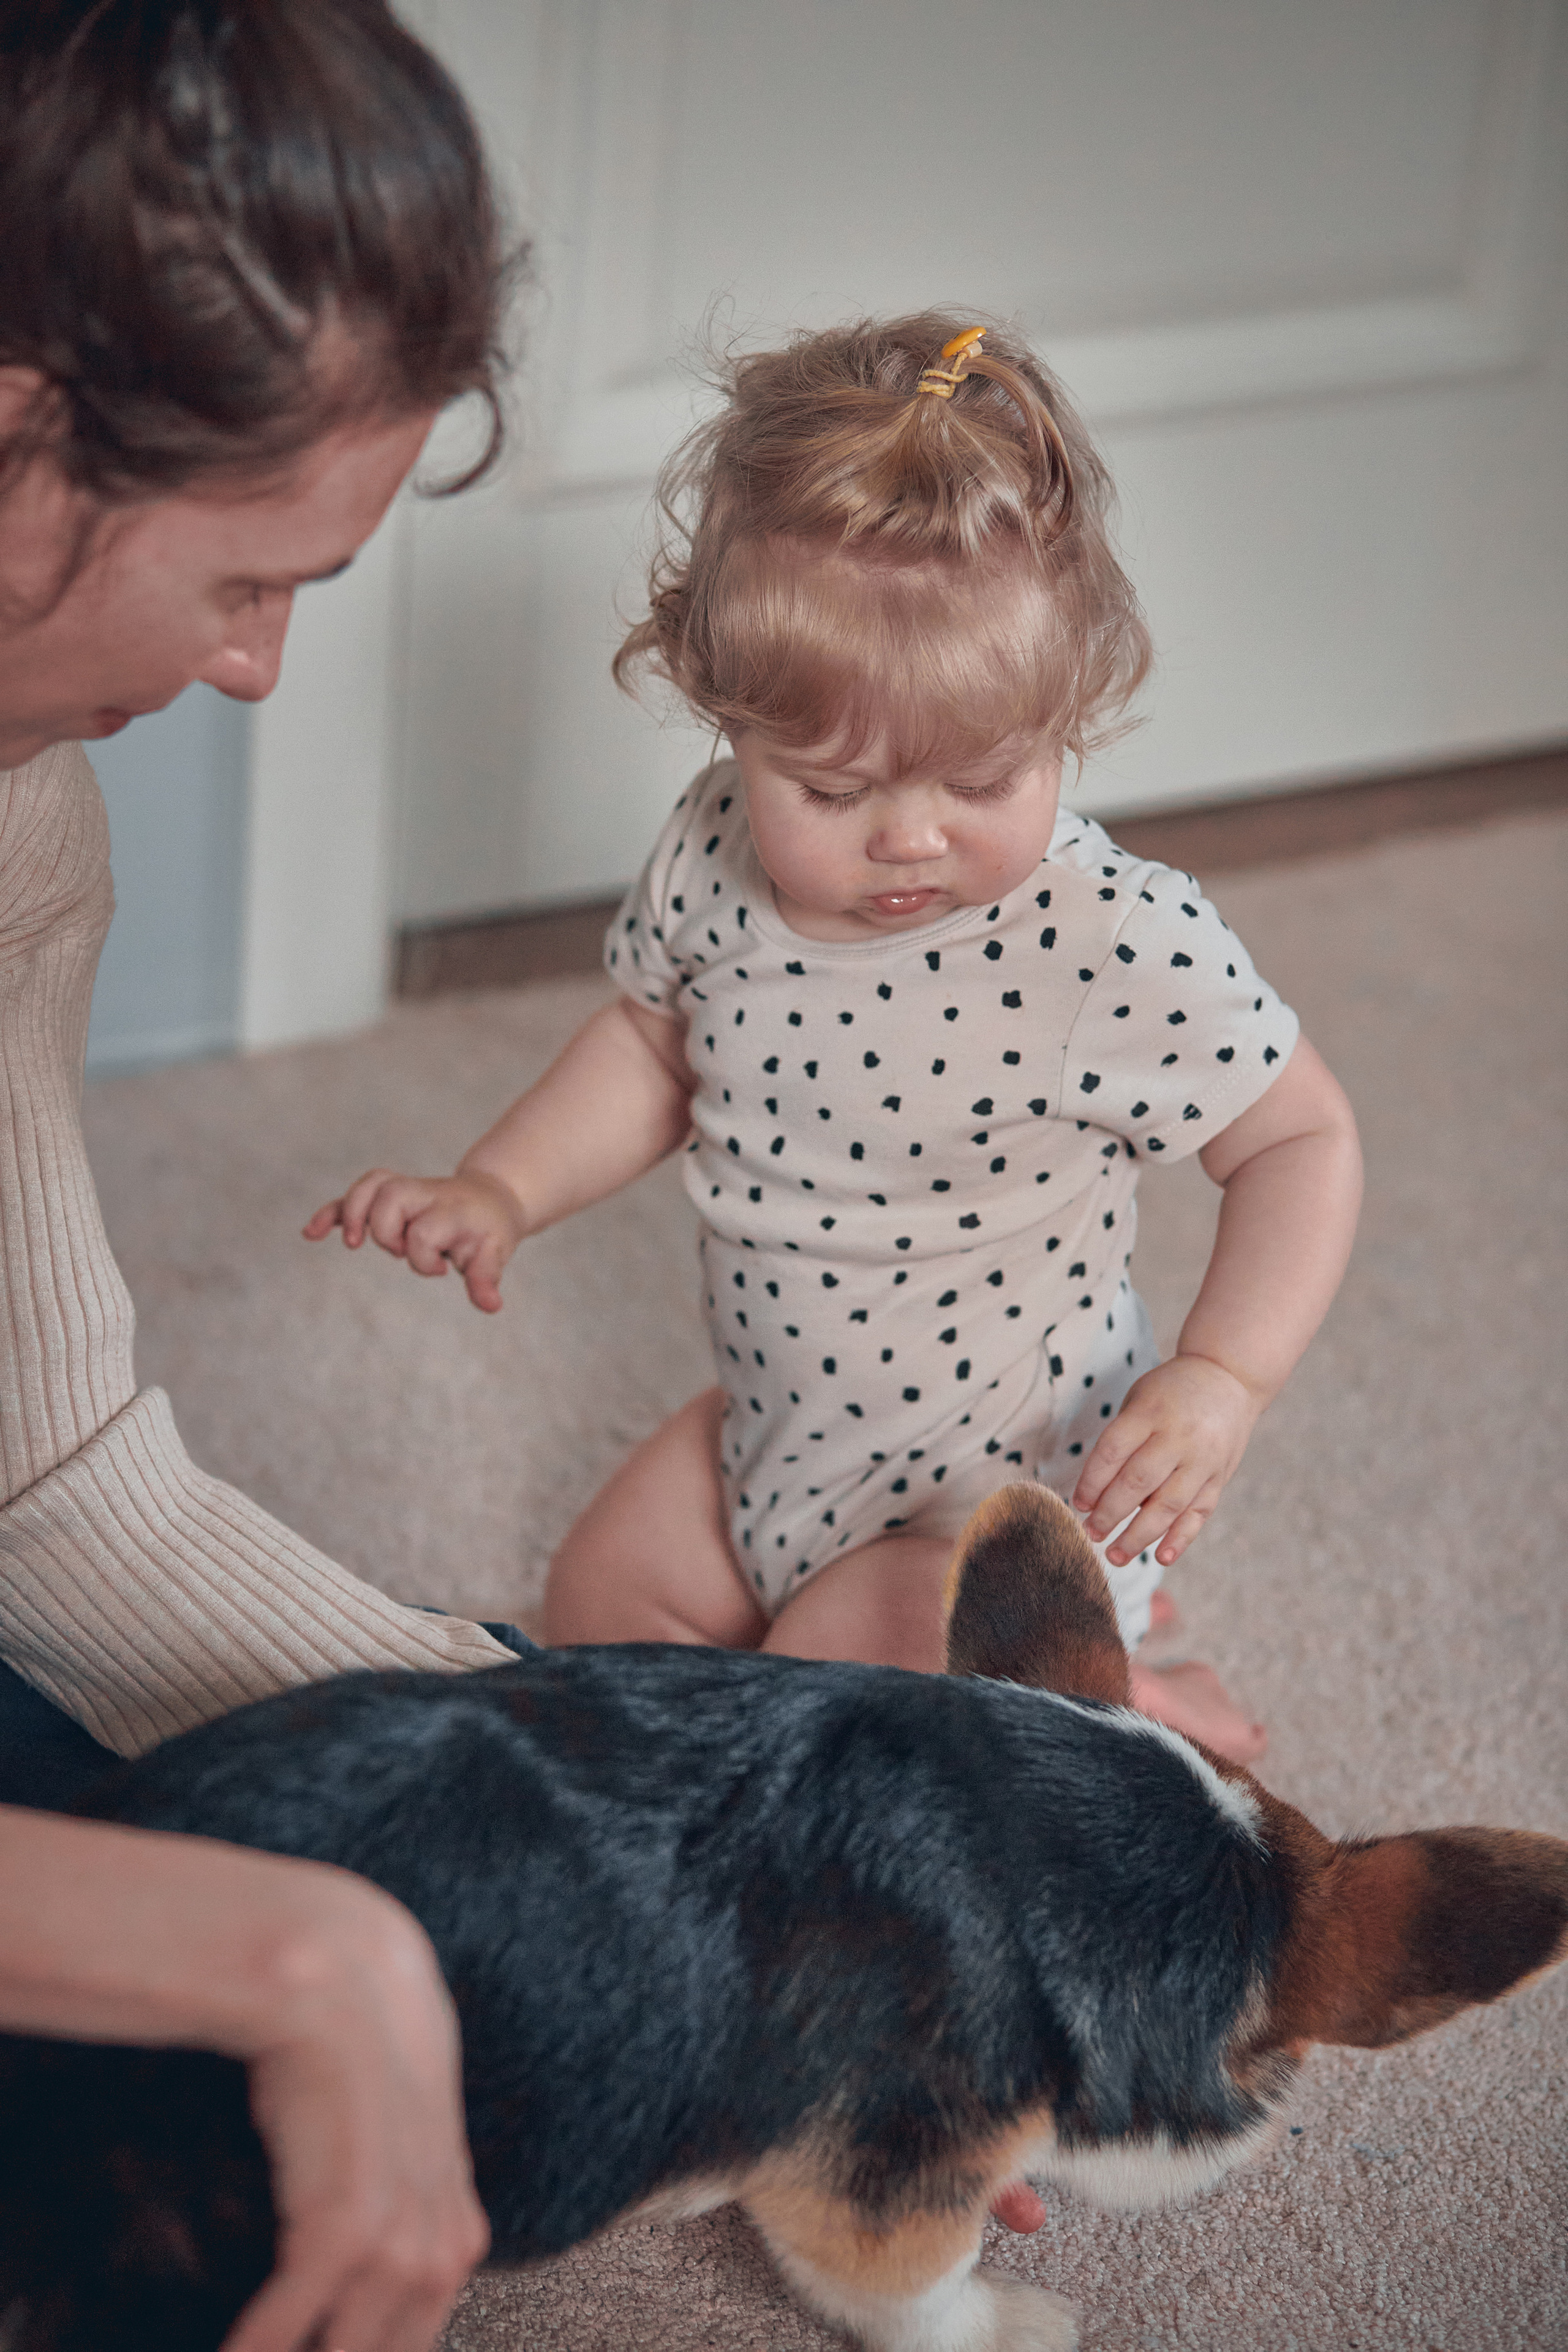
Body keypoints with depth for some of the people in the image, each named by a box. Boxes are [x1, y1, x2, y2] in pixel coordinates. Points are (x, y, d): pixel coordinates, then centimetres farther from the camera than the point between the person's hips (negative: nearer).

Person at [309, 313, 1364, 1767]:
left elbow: (1305, 1138, -15)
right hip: (780, 1436, 7)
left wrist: (1220, 1380, -27)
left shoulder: (1129, 949, -30)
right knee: (595, 1615, 20)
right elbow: (659, 1043, 7)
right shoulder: (718, 857, -14)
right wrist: (499, 1189, -5)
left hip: (1011, 1483, -7)